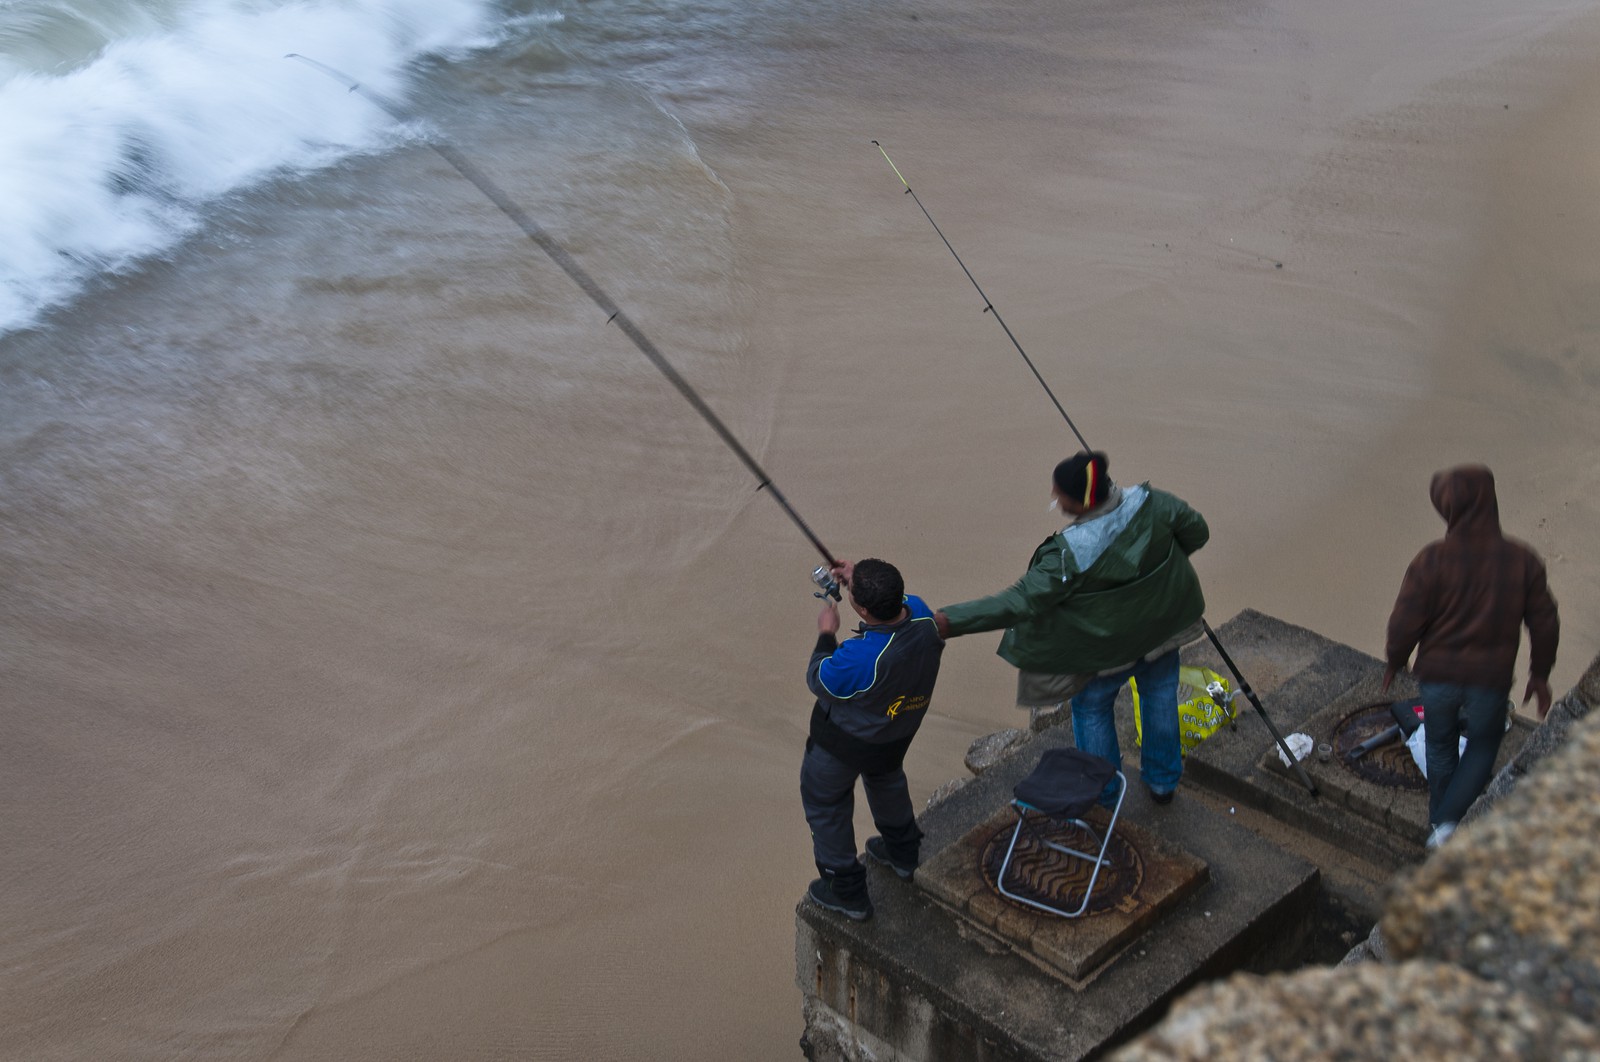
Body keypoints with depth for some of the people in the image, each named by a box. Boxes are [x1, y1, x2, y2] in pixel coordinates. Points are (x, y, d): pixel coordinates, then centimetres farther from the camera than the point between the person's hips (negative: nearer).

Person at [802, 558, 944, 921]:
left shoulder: (859, 658, -44)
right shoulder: (923, 617, -26)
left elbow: (818, 681, -22)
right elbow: (899, 602, 1)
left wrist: (826, 635, -8)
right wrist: (859, 580, -2)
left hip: (843, 743, -6)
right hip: (898, 735, 6)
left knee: (825, 803, 20)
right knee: (886, 779, 36)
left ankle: (847, 892, 34)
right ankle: (903, 853, 57)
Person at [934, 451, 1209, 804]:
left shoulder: (1070, 555, -38)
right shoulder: (1150, 503, -25)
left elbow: (1020, 602, -37)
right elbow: (1197, 531, -8)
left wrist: (950, 621, -36)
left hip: (1107, 649, -5)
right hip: (1163, 626, 5)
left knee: (1091, 709, 23)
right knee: (1160, 696, 29)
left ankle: (1102, 793, 41)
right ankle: (1163, 781, 48)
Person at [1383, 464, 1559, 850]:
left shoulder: (1432, 560, -17)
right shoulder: (1523, 561, -9)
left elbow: (1405, 622, -14)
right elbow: (1545, 625, -2)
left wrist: (1394, 662, 5)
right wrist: (1540, 675, 13)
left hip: (1438, 673, 0)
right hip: (1491, 678, 0)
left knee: (1441, 749, 21)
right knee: (1482, 749, 20)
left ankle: (1440, 823, 36)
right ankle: (1448, 822, 4)